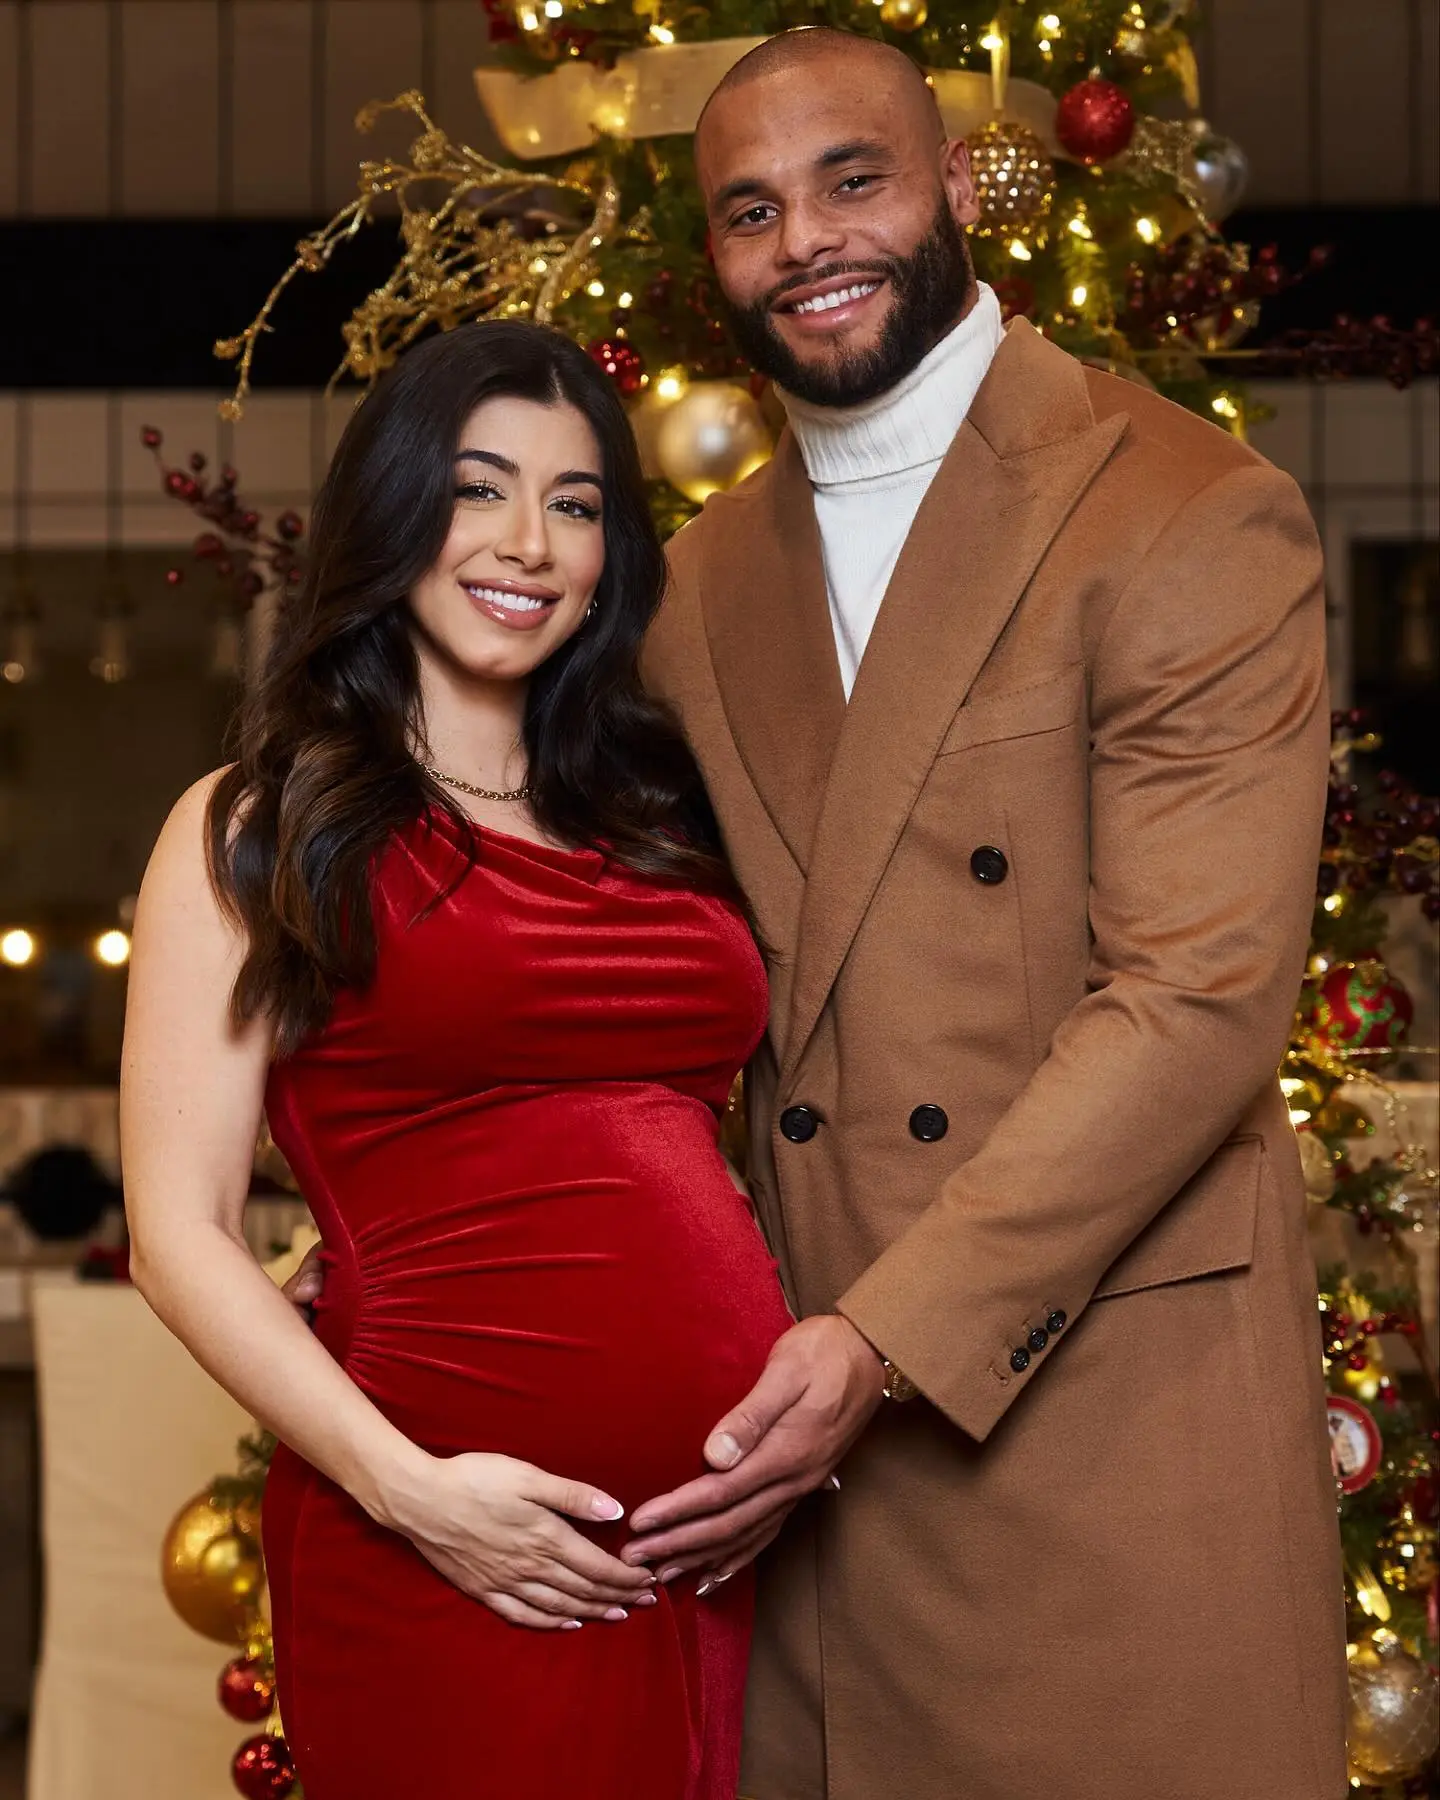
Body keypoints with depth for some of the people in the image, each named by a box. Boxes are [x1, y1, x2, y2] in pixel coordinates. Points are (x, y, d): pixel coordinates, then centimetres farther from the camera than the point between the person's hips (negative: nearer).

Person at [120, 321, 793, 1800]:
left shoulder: (656, 816, 15)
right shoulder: (254, 831, 1)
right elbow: (182, 1231, -5)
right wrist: (406, 1487, -15)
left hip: (733, 1527, 5)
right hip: (460, 1554, -5)